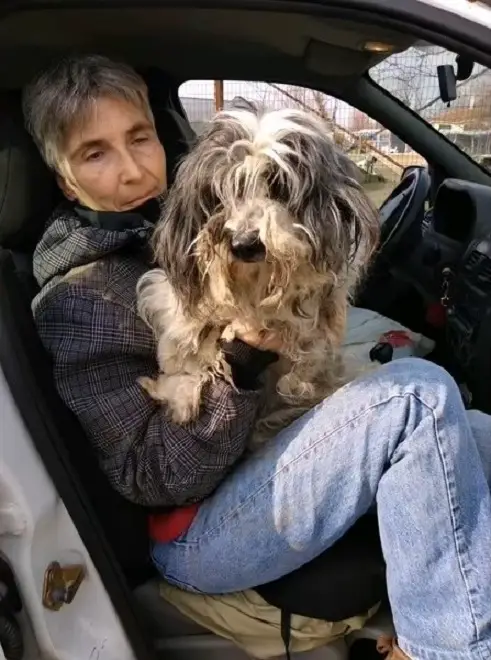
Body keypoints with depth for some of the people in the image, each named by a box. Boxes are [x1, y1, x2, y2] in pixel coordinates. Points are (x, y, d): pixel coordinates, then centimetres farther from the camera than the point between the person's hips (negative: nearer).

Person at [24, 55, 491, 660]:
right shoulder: (76, 301, -14)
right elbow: (153, 481, -17)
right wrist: (237, 360, -27)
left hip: (265, 461, 7)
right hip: (194, 534, -7)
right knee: (418, 395, -23)